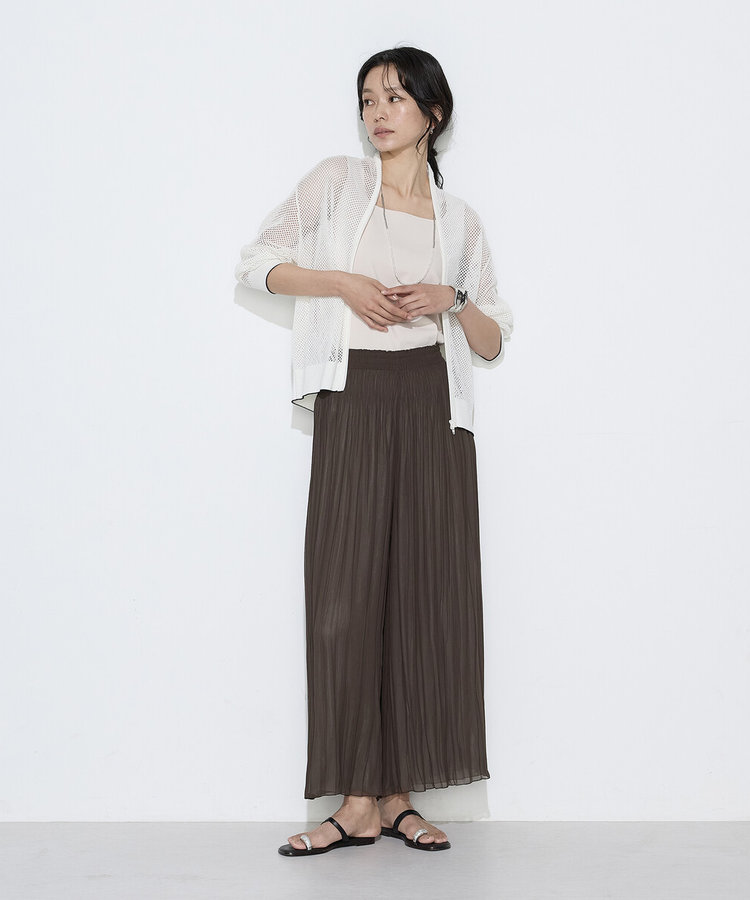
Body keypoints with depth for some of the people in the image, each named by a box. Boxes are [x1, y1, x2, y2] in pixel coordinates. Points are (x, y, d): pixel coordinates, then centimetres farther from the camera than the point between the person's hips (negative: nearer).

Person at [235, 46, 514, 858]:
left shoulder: (460, 219, 14)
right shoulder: (335, 182, 10)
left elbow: (492, 344, 15)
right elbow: (258, 262, 4)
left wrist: (454, 299, -4)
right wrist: (343, 283, -8)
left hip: (433, 406, 2)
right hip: (353, 402, -2)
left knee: (427, 592, -1)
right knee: (349, 593, -6)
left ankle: (398, 795, 9)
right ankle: (360, 802, 0)